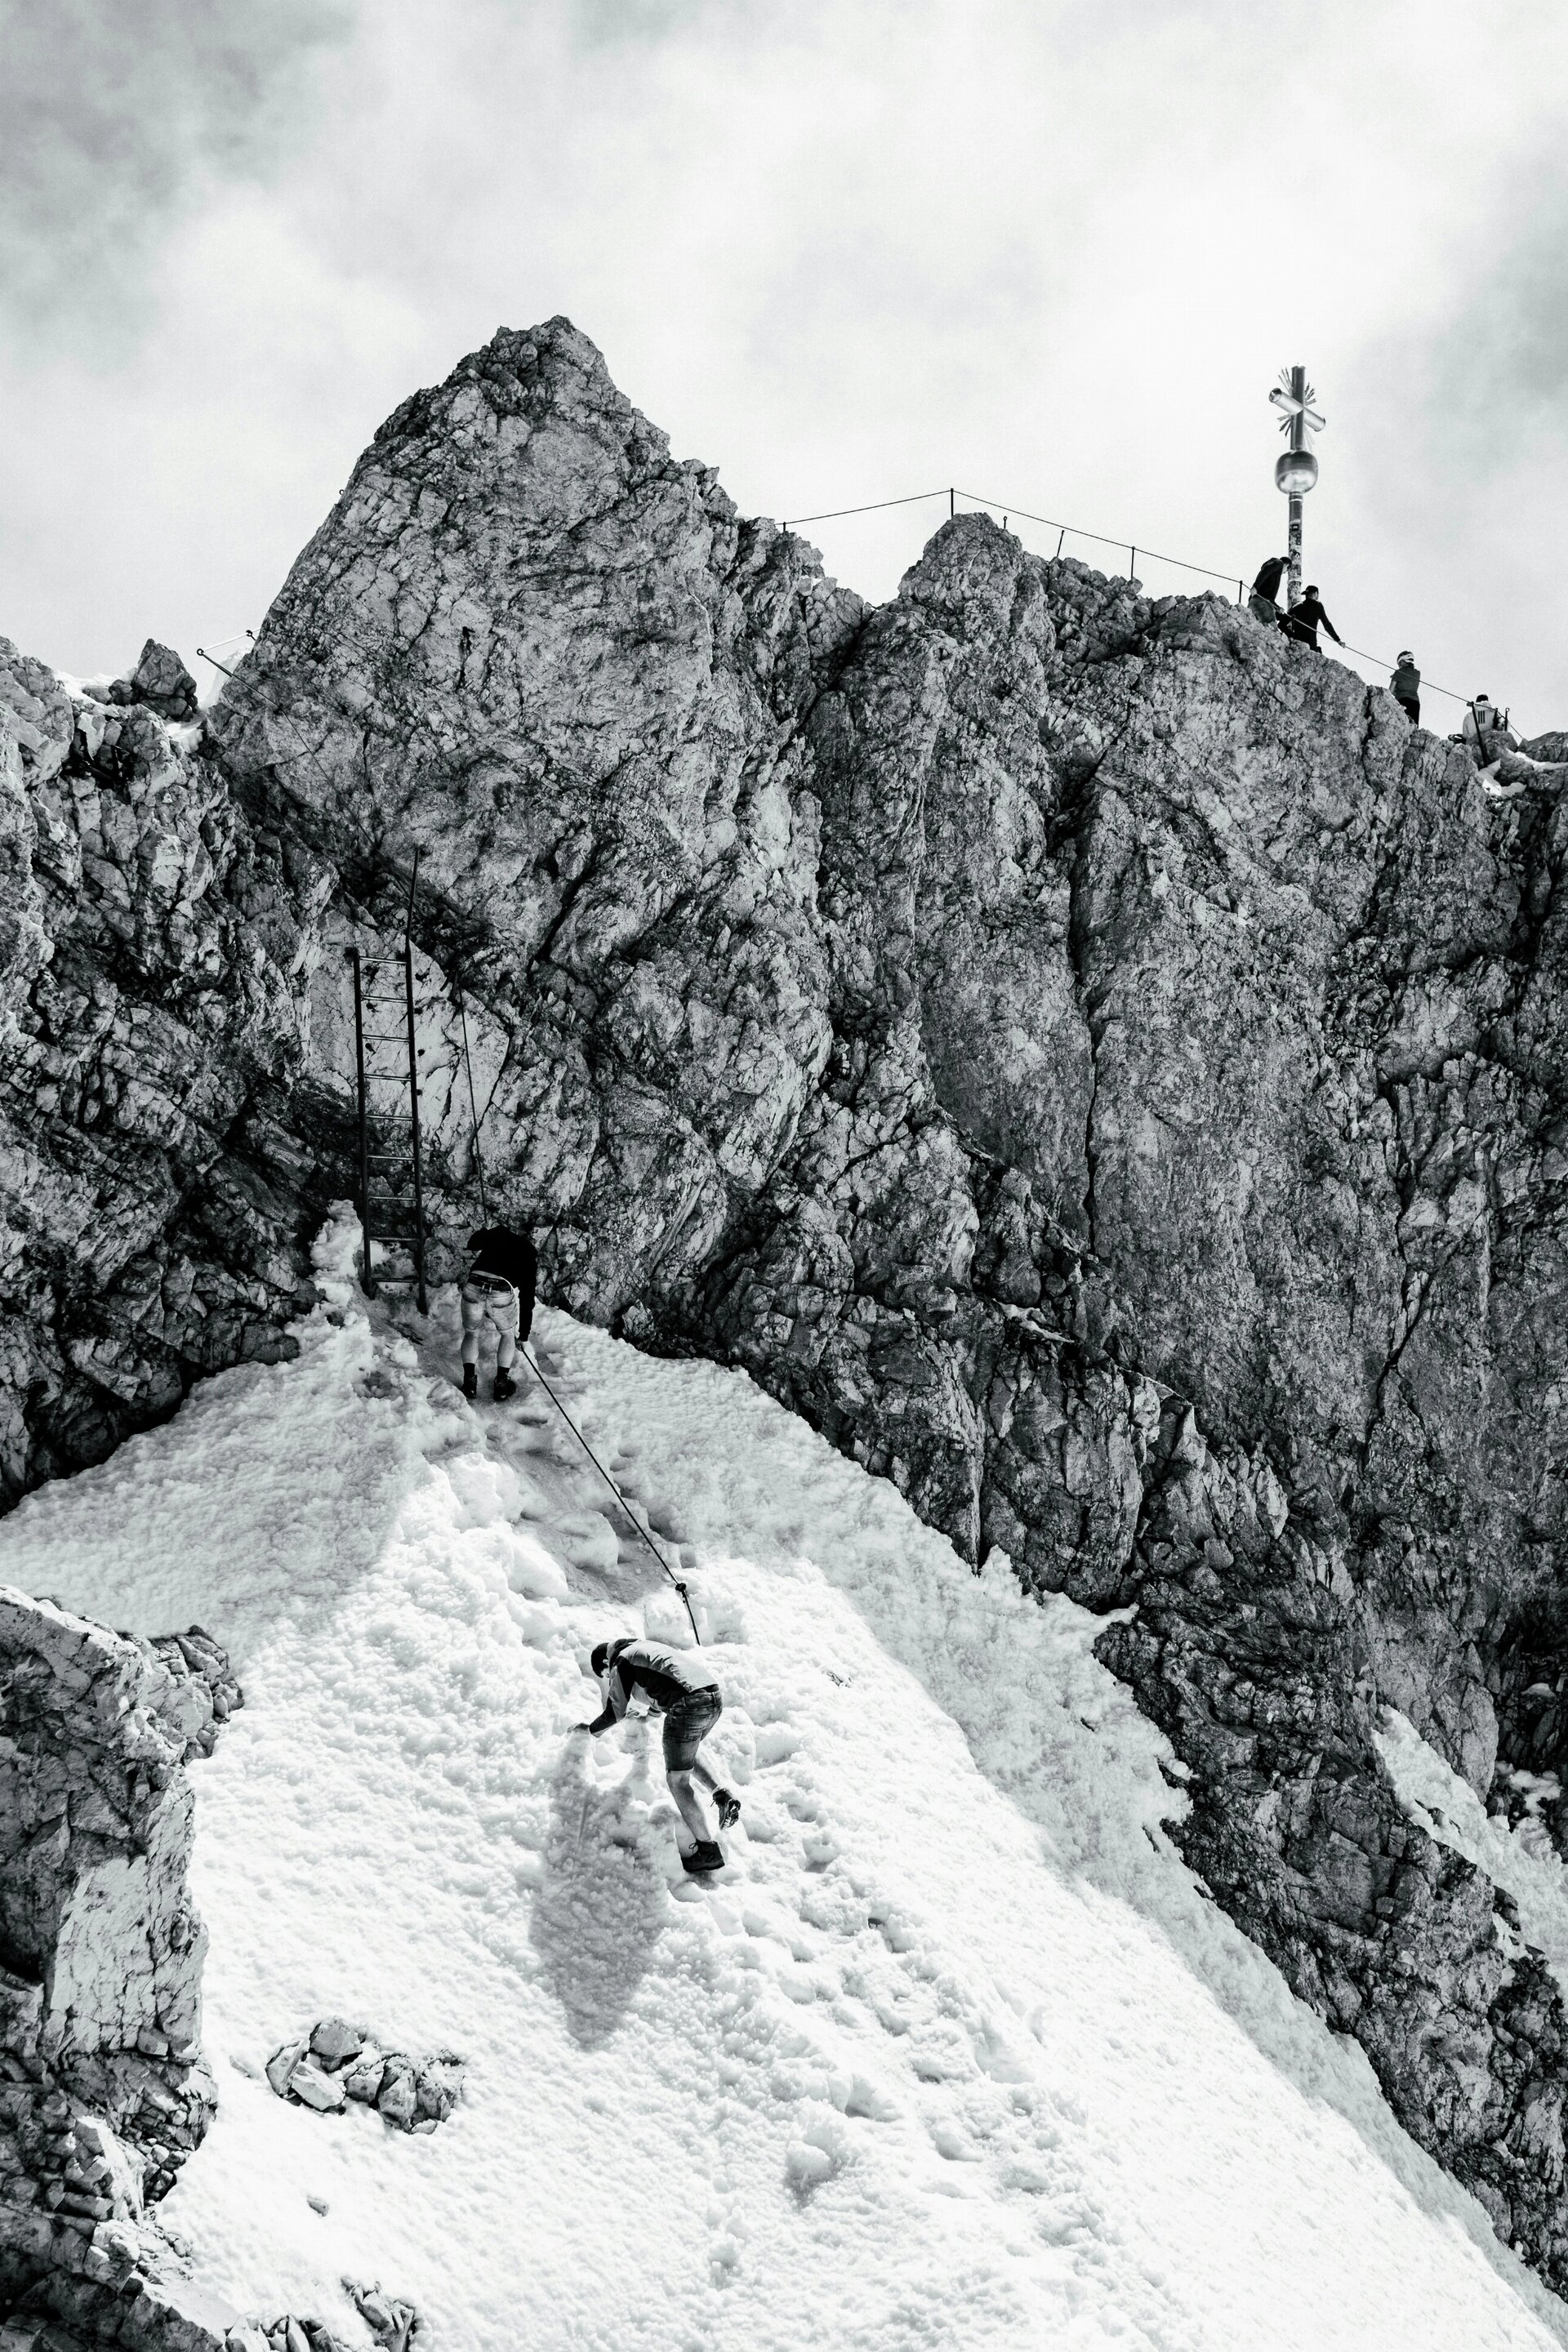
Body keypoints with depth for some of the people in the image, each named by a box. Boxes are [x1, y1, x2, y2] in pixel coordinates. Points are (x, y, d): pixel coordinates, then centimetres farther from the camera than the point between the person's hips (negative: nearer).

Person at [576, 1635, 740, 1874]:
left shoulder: (622, 1662, 6)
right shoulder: (645, 1648, 30)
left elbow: (614, 1713, 11)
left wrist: (590, 1729, 30)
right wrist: (651, 1712, 64)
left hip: (687, 1706, -8)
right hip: (714, 1698, 8)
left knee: (677, 1781, 3)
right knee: (686, 1753, 33)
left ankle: (708, 1850, 1)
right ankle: (722, 1796, 12)